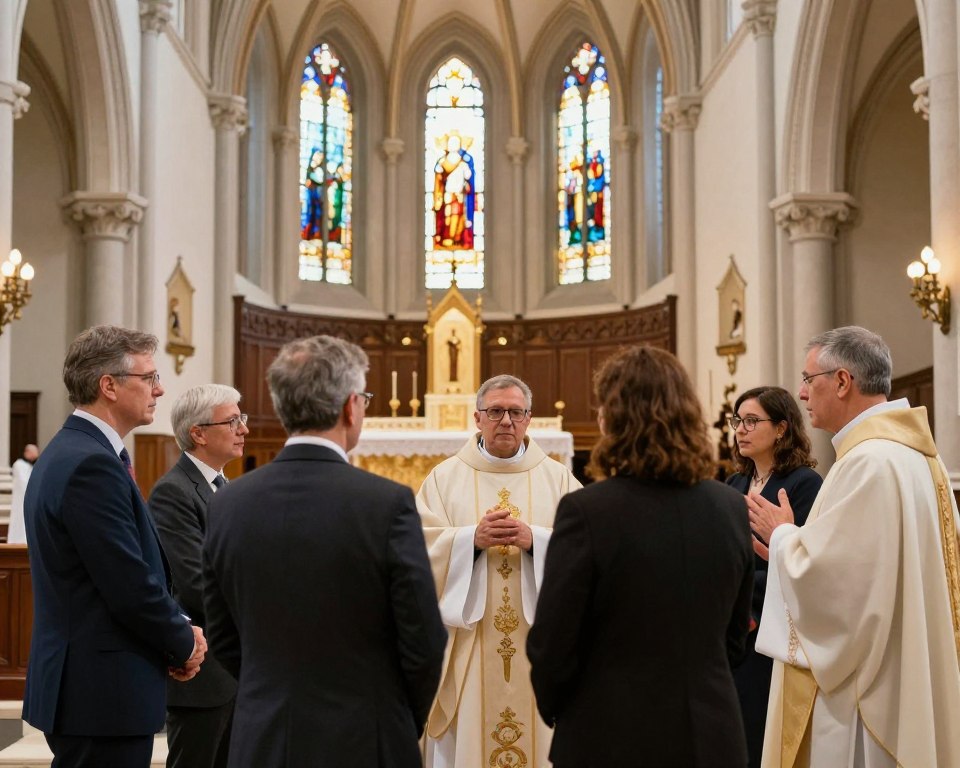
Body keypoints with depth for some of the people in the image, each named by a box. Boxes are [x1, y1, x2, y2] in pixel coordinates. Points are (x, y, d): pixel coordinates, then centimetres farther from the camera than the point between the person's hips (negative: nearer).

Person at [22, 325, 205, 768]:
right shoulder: (92, 464, -20)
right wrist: (185, 643, -5)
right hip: (104, 696, -10)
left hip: (78, 685, 10)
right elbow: (131, 586, -22)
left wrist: (174, 637, 5)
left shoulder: (65, 452, 12)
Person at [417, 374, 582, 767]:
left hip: (538, 648, 1)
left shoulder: (558, 479, 6)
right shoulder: (445, 478, 5)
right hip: (468, 648, 0)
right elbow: (423, 550, -4)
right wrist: (473, 539, -19)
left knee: (539, 735, 5)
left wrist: (535, 540, -19)